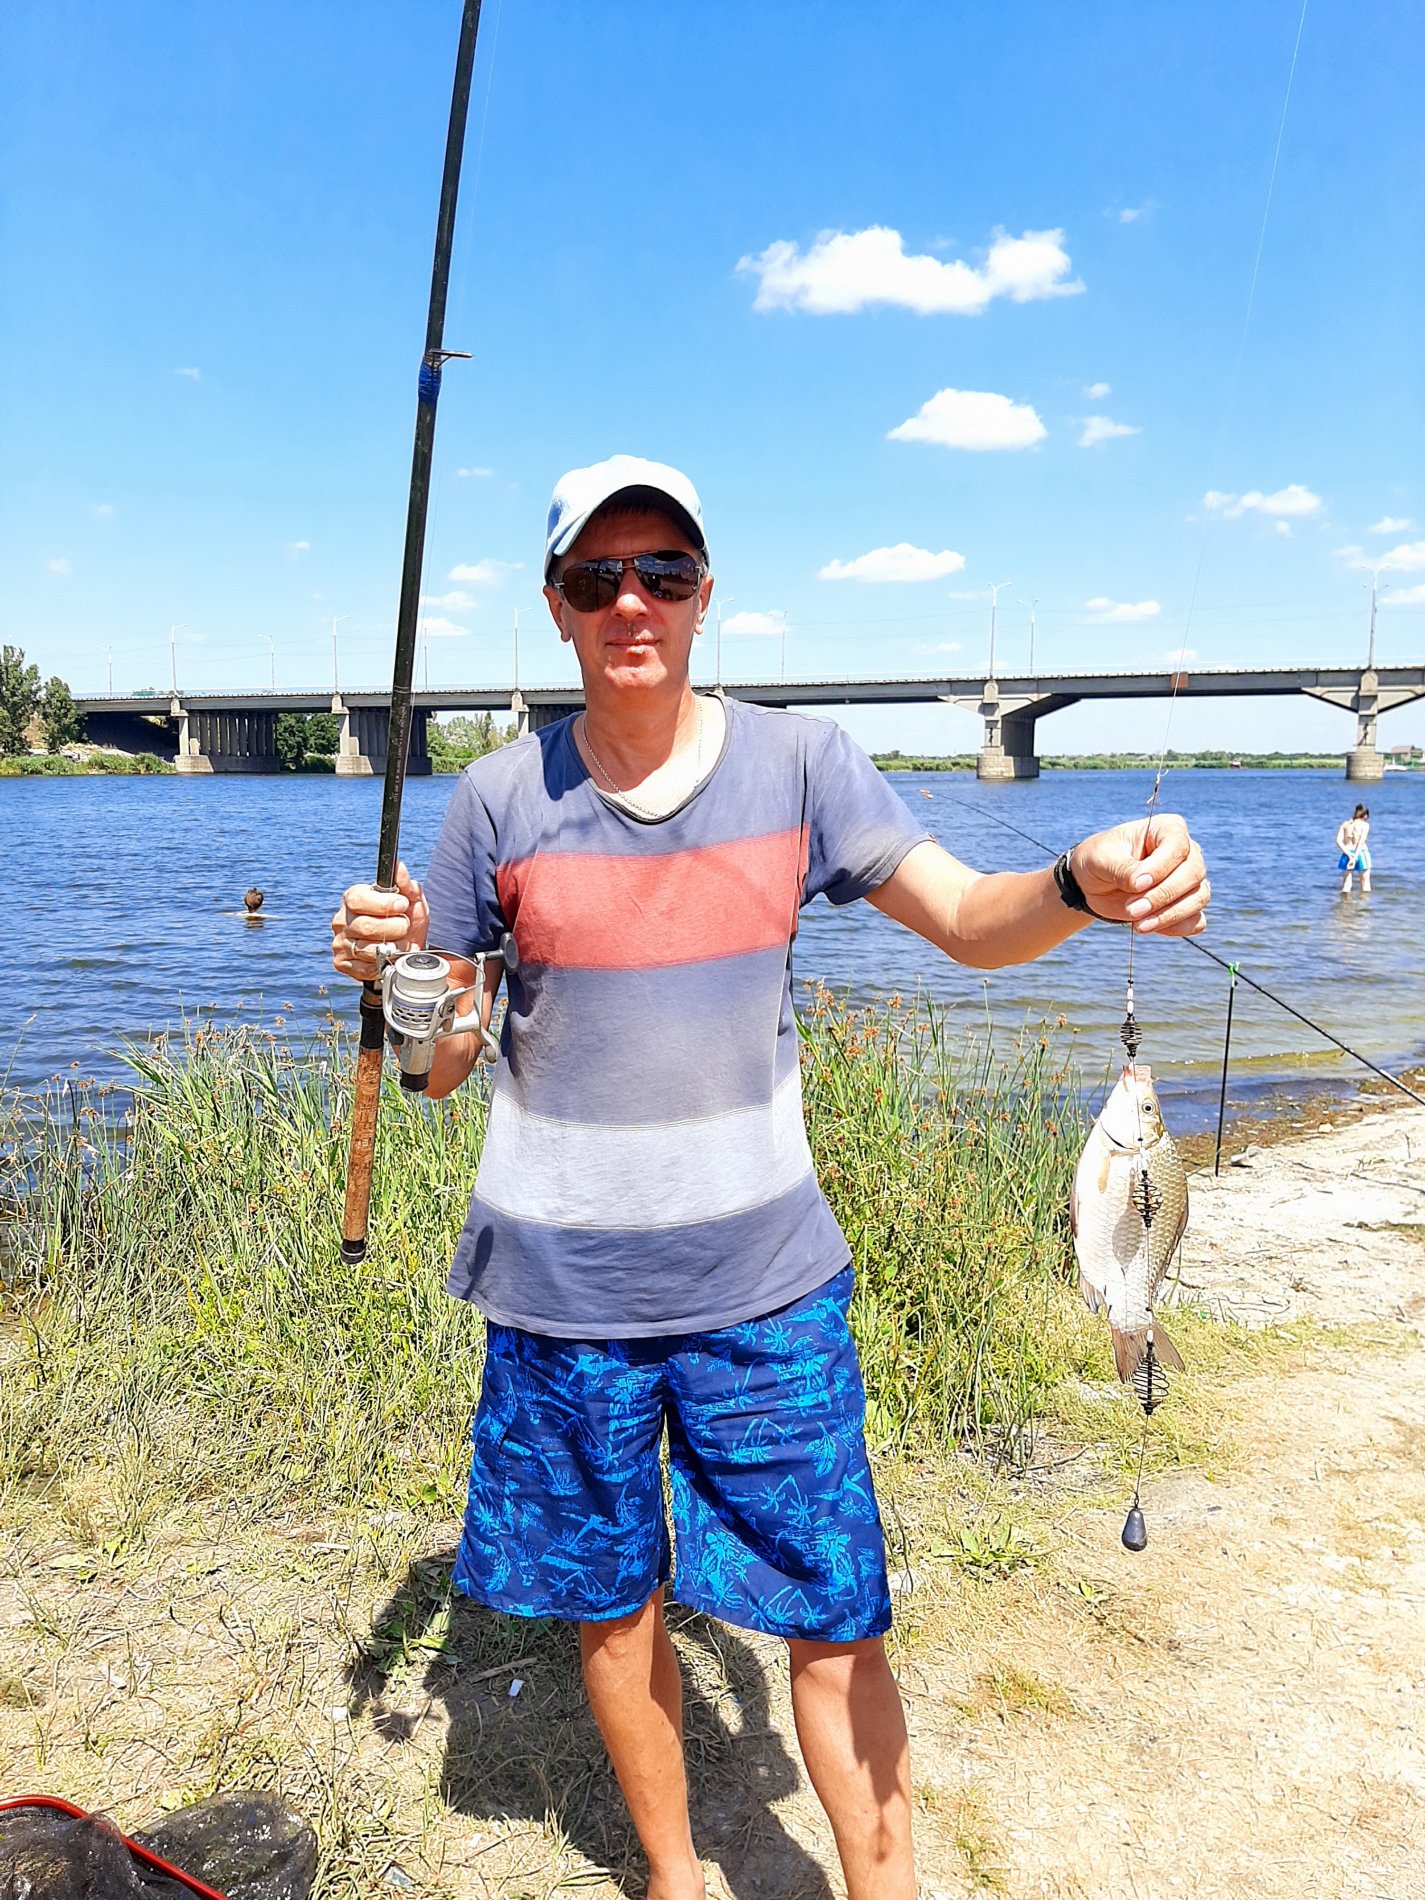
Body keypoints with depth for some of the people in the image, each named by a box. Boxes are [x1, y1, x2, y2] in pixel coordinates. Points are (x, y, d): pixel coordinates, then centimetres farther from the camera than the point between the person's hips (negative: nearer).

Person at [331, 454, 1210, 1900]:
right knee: (611, 1602, 17)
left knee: (835, 1619, 4)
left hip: (763, 1276, -1)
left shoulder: (798, 763, -3)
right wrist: (394, 963, -18)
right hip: (559, 1284, 1)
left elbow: (971, 920, -9)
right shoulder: (500, 799, -2)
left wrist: (1087, 882, -30)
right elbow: (442, 1059, 3)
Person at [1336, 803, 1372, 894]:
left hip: (1347, 855, 3)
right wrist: (1355, 858, -20)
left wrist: (1349, 854, -11)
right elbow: (1361, 842, -14)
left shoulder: (1345, 824, 9)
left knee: (1346, 883, 7)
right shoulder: (1365, 825, -1)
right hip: (1361, 854, -3)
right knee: (1365, 883, 9)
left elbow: (1338, 841, -5)